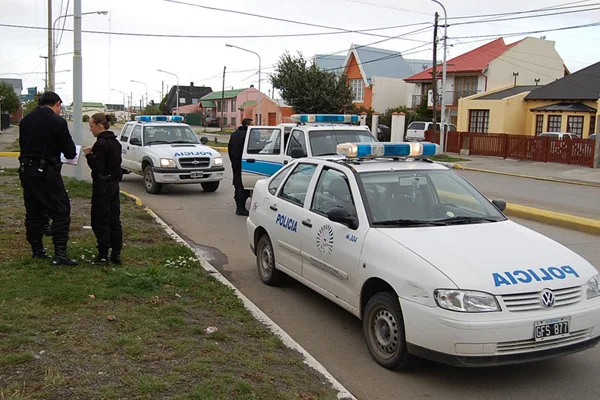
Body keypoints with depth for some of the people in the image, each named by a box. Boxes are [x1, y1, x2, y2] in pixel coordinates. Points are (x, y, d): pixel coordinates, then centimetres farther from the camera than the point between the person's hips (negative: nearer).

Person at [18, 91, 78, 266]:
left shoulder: (26, 120, 9)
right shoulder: (57, 121, -10)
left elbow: (23, 144, 16)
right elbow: (70, 152, -8)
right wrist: (70, 152, 14)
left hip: (26, 170, 7)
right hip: (46, 172, -7)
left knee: (33, 211, 15)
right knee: (60, 211, -2)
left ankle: (37, 249, 23)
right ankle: (60, 254, -7)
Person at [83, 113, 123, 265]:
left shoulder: (101, 143, -17)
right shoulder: (115, 142, 10)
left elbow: (97, 167, -21)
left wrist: (88, 155, -7)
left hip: (102, 185, -9)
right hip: (114, 184, 9)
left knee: (100, 221, -2)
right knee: (114, 219, 11)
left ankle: (103, 255, 0)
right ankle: (116, 254, 15)